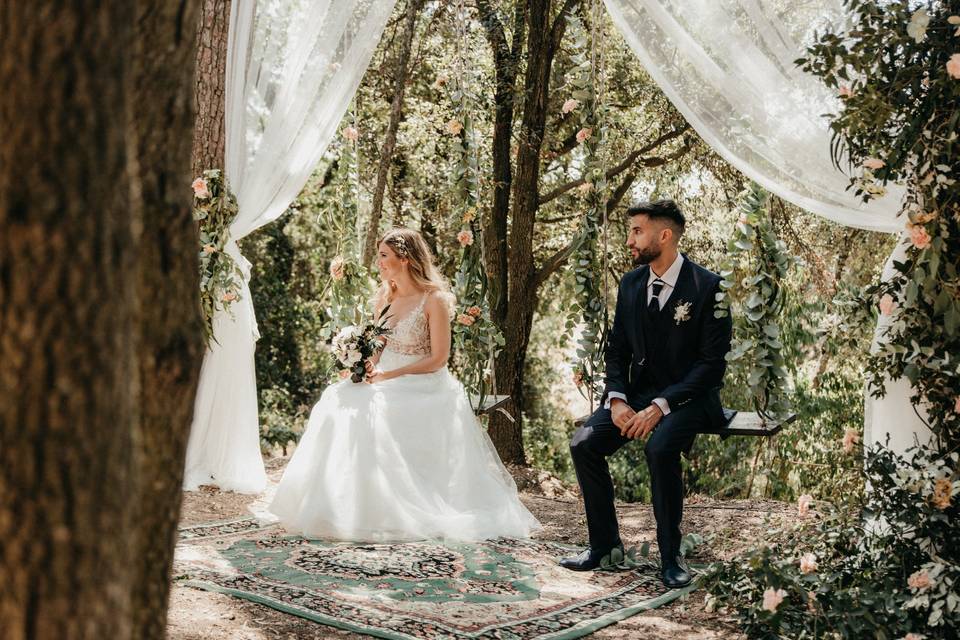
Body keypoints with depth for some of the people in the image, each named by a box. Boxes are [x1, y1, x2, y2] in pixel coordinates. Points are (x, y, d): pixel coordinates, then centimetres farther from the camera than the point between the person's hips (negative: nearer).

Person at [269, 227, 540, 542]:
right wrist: (368, 366, -9)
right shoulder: (385, 295, 8)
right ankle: (344, 506, -11)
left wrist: (389, 376, -17)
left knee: (371, 415, -29)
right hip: (385, 380, 7)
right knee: (338, 402, -17)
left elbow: (438, 359, -14)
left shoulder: (434, 299, -13)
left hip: (422, 385, -7)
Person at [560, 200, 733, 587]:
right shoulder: (631, 284, 6)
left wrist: (660, 406, -24)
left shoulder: (707, 287, -13)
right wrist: (616, 399, -9)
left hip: (688, 397, -6)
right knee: (583, 443, -16)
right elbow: (617, 350, 11)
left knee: (660, 448, -34)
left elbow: (712, 363, -15)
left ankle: (670, 554, -15)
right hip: (638, 392, 6)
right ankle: (605, 544, 1)